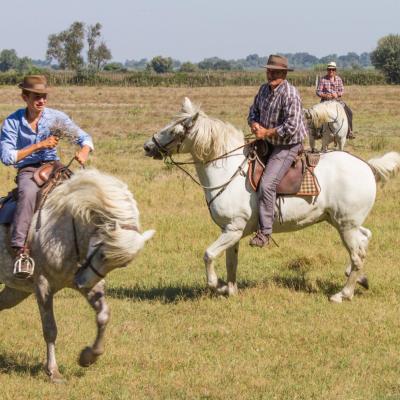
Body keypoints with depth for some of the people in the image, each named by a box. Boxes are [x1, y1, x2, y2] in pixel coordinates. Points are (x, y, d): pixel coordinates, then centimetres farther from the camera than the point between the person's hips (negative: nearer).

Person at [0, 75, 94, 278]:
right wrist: (39, 146, -19)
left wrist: (84, 151, -19)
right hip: (27, 170, -3)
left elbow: (84, 137, 6)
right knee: (28, 192, -37)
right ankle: (19, 249, -41)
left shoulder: (56, 117, 2)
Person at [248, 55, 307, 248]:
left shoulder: (290, 94, -22)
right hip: (268, 143, 10)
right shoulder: (264, 89, 4)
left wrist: (266, 133, -21)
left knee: (266, 185, -22)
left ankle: (264, 232, -18)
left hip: (287, 146, -10)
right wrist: (254, 124, -7)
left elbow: (291, 127, -28)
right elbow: (254, 111, 17)